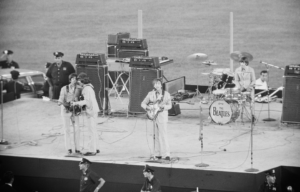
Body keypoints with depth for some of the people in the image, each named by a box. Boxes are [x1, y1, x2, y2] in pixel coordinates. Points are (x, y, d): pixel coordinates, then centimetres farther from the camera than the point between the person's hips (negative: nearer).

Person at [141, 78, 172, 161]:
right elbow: (143, 103, 11)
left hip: (162, 116, -3)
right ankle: (157, 154, 14)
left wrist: (164, 106, -16)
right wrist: (147, 107, -10)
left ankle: (166, 154, -13)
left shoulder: (166, 94, 2)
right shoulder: (150, 94, 7)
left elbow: (170, 105, 5)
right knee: (155, 136, 7)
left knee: (163, 136, -11)